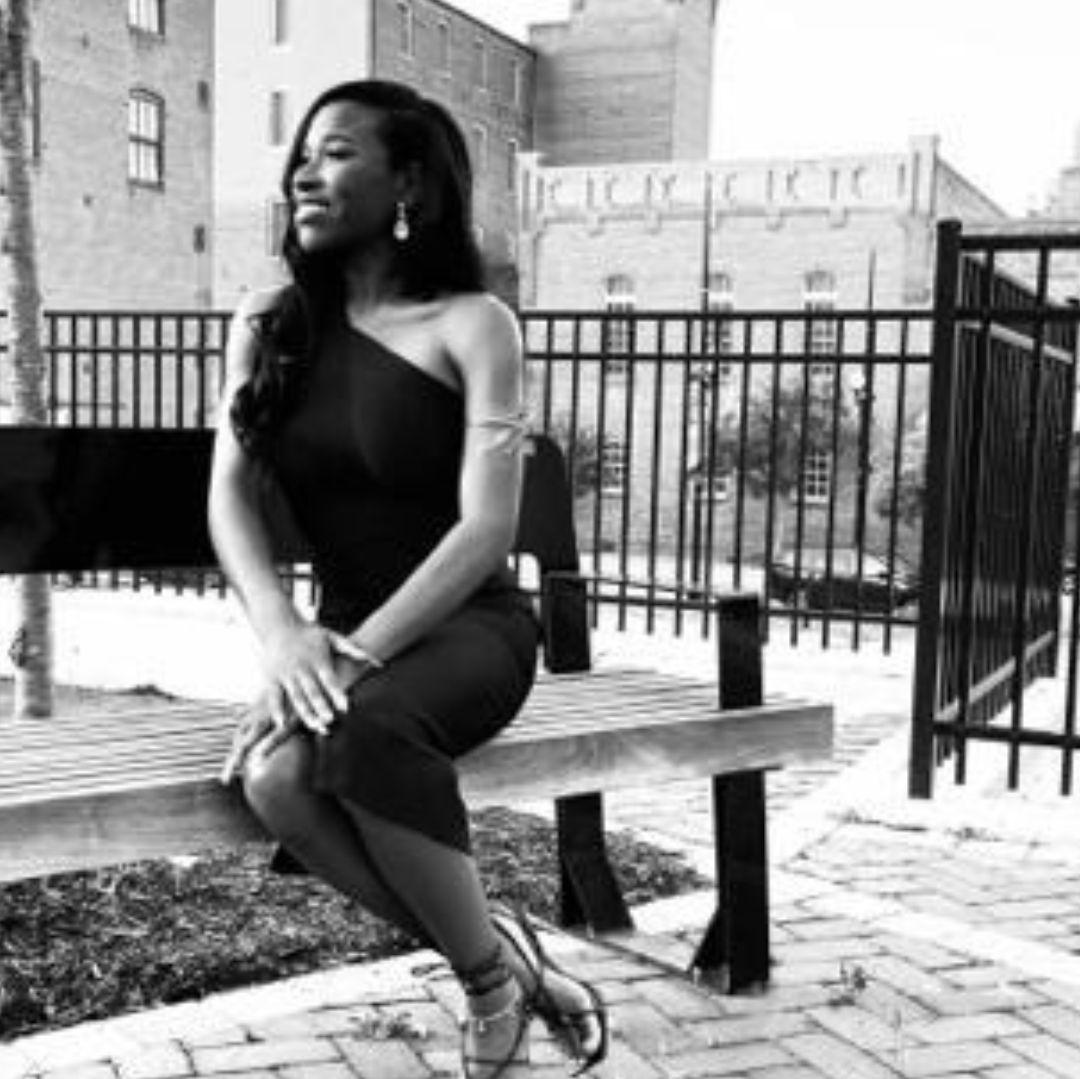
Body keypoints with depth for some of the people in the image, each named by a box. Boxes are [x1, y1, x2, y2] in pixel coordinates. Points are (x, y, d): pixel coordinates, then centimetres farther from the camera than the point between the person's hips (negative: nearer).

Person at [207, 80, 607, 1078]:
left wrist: (361, 654, -27)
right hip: (345, 634, 4)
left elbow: (487, 527, -15)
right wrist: (283, 632, -21)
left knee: (368, 731, -37)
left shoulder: (471, 325, -6)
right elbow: (231, 496, -1)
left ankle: (490, 969, -13)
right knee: (275, 775, -30)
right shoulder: (266, 324, 9)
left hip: (467, 625, -4)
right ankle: (499, 961, -12)